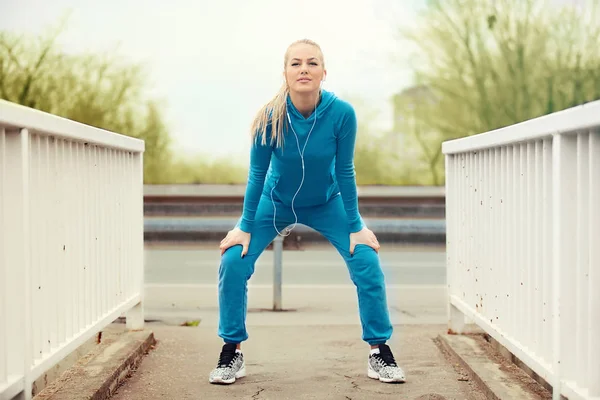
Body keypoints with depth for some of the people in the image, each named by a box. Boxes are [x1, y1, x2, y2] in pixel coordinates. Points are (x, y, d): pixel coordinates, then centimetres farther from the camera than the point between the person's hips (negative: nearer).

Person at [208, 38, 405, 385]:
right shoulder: (270, 117, -27)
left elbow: (345, 172, -16)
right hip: (275, 202, 0)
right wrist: (245, 228, -10)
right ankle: (232, 353, 2)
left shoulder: (342, 113, -27)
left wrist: (356, 227, -11)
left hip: (328, 203, 0)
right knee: (233, 262, -15)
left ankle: (380, 352, 3)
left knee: (367, 263, -15)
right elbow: (257, 174, -15)